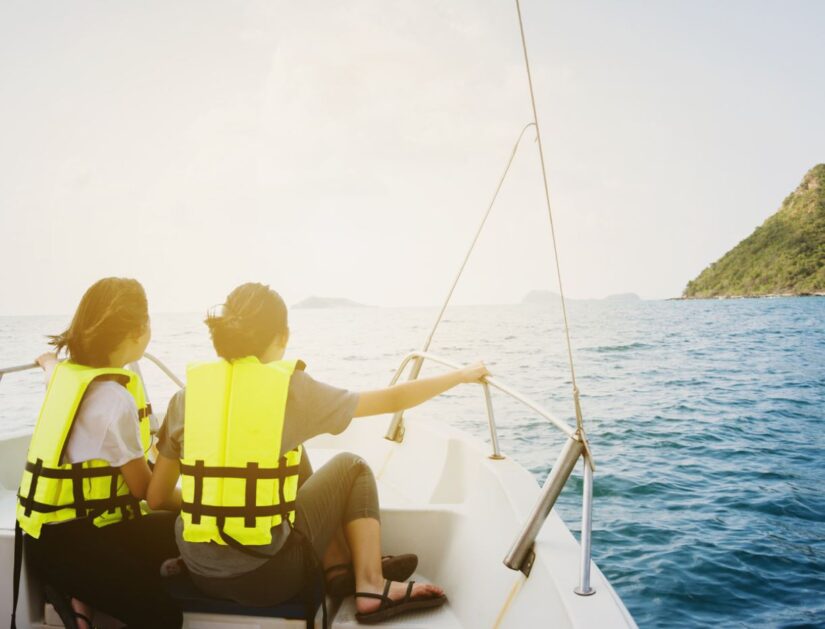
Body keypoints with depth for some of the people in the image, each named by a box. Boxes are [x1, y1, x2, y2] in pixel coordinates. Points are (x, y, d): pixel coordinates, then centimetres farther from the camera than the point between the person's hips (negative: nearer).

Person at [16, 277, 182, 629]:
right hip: (67, 543, -10)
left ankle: (82, 597, 4)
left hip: (53, 529, 11)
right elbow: (144, 487, -13)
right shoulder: (114, 396, -23)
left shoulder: (68, 373, 3)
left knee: (177, 530, 13)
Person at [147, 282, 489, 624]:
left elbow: (156, 497, 5)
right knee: (351, 468, 17)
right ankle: (373, 589, 17)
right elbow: (393, 400, 0)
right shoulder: (293, 389, -9)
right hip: (267, 576, -4)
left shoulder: (186, 396, 0)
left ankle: (340, 567, 27)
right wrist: (461, 375, 14)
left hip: (199, 571, 5)